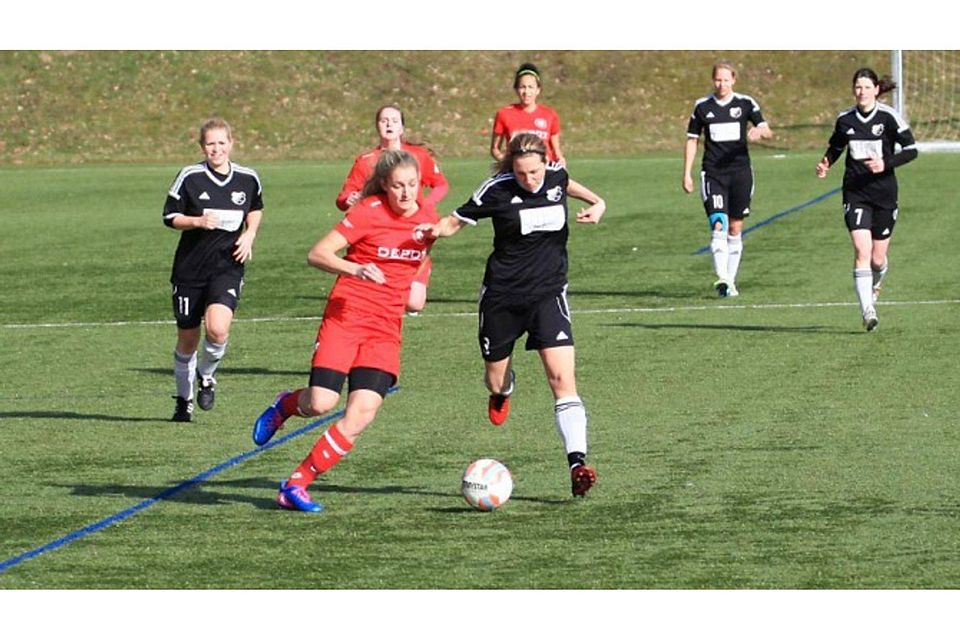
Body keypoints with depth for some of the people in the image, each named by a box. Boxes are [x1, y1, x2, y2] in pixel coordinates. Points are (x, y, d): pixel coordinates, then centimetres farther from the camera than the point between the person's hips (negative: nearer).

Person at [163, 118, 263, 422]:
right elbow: (170, 217, -1)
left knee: (218, 329, -24)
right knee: (188, 340, 8)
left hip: (227, 267, 0)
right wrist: (198, 221, -19)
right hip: (190, 268, 0)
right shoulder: (190, 177, -7)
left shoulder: (248, 179, 1)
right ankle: (184, 399, 31)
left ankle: (207, 375, 8)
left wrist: (250, 234, 3)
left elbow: (255, 210, 21)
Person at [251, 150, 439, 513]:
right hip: (346, 317, -4)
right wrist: (354, 269, -30)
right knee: (321, 403, -17)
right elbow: (317, 254, -16)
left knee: (364, 412, -12)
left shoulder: (428, 219, 6)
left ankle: (297, 484, -2)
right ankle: (286, 405, 22)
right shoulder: (368, 212, -10)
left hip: (386, 329, 4)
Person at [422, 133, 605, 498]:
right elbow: (457, 220, -4)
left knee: (562, 378, -17)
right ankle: (505, 388, 54)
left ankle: (577, 464, -24)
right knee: (495, 382, 13)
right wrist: (437, 230, -25)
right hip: (502, 295, -1)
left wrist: (595, 202, 12)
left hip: (548, 293, 1)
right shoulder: (498, 190, -12)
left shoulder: (556, 177, -3)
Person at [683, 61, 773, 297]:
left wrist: (760, 131, -25)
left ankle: (731, 281, 14)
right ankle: (722, 279, -25)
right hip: (713, 173, -1)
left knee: (735, 228, 5)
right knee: (718, 225, -16)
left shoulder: (745, 103, 3)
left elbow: (768, 131, -1)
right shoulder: (702, 107, 5)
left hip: (740, 171, 1)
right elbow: (692, 140, 10)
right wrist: (687, 174, 4)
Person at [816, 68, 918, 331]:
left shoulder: (889, 117, -7)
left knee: (878, 257, 6)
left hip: (884, 193, -1)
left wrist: (886, 164, -20)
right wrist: (826, 164, 0)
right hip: (855, 193, 1)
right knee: (862, 251, -16)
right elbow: (835, 147, 20)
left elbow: (911, 150, -5)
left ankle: (874, 285, 42)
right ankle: (867, 311, -19)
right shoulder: (845, 120, 3)